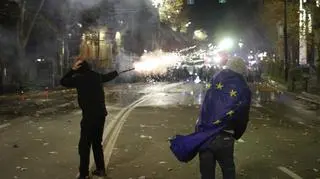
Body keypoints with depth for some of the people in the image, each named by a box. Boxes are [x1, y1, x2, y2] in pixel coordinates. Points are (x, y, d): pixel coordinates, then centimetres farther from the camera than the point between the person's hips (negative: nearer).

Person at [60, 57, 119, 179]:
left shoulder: (79, 78, -8)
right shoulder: (97, 76, 8)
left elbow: (63, 82, 6)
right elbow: (108, 76, 29)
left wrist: (72, 70, 10)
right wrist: (116, 72, 49)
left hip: (89, 115, -6)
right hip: (101, 114, 7)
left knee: (84, 145, -1)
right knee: (97, 143, 18)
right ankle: (100, 169, 25)